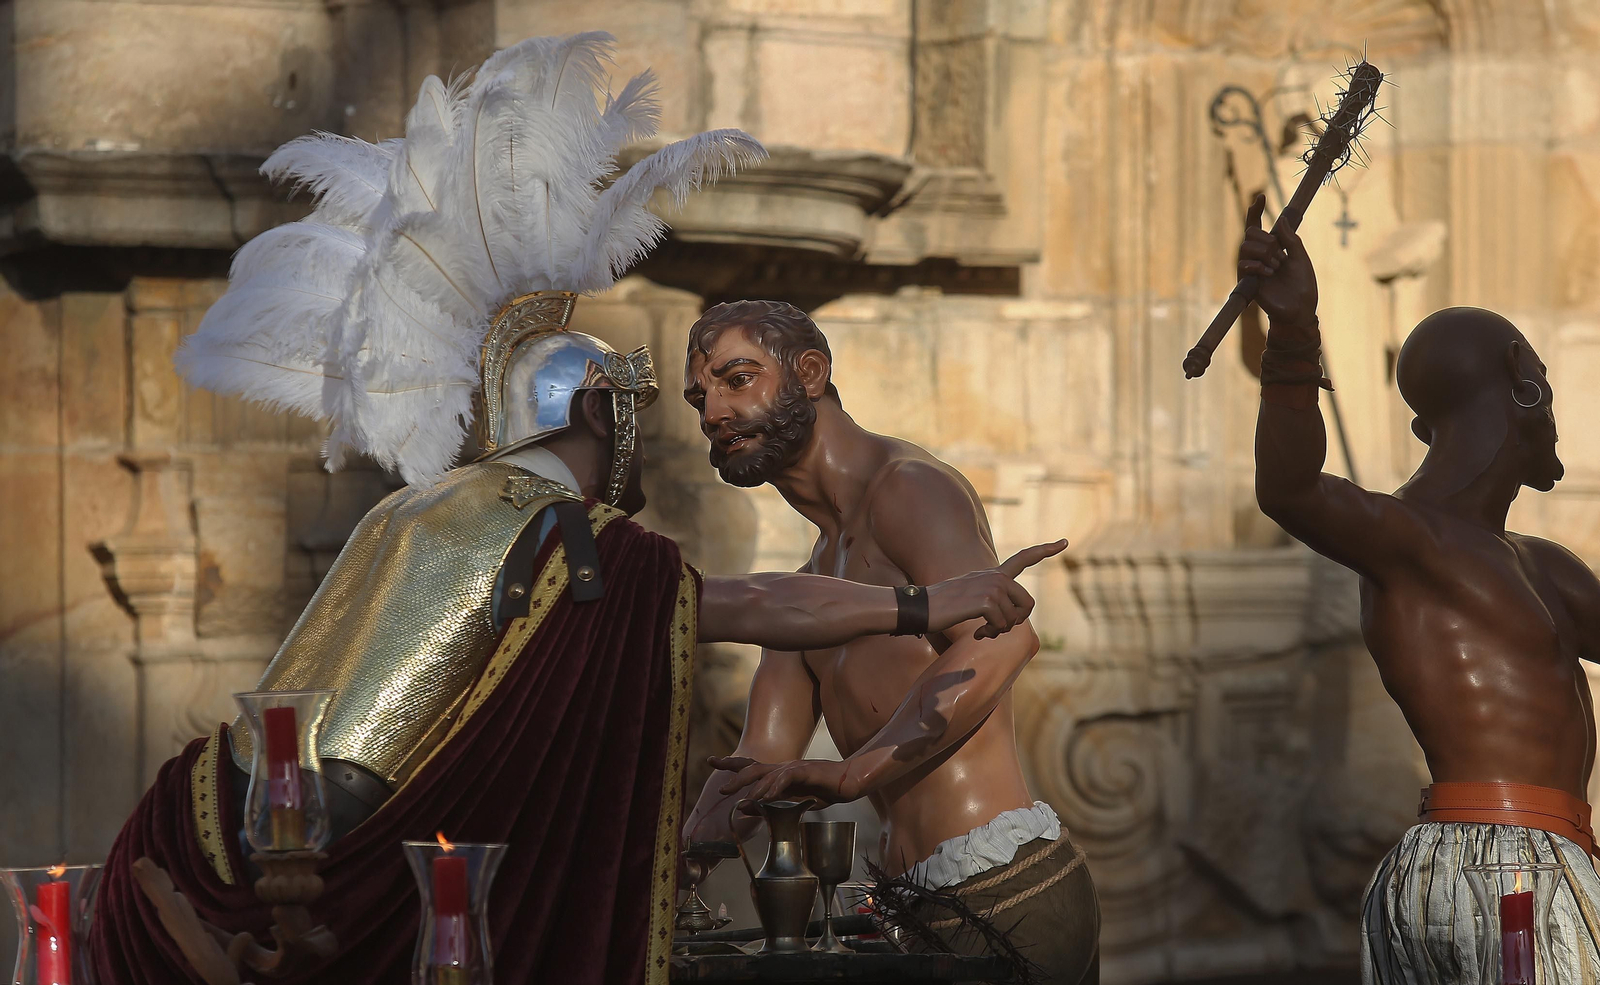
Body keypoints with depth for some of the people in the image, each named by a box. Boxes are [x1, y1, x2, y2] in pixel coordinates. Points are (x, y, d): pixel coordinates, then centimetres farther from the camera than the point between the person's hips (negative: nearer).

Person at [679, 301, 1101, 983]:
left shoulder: (905, 486, -7)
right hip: (927, 900, 9)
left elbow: (1001, 637, -26)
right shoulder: (811, 586, 26)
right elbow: (759, 764, 19)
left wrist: (848, 776, -33)